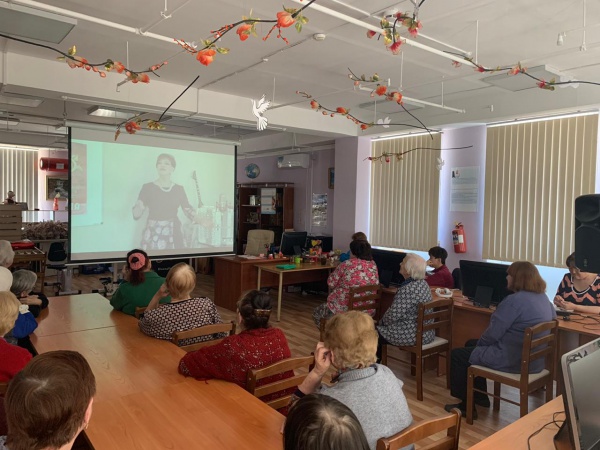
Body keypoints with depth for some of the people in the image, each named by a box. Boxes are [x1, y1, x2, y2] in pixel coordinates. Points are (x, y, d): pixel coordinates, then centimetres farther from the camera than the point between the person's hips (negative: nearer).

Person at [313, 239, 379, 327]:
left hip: (345, 310, -6)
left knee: (316, 313, 19)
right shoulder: (373, 265, -1)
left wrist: (330, 293, 14)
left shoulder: (346, 264, -16)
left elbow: (331, 283, -8)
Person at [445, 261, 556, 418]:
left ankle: (466, 405, 20)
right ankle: (480, 397, 34)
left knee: (457, 355, 8)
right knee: (471, 344, 25)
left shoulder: (514, 300, -25)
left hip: (513, 361, -10)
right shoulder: (544, 298, 4)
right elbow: (553, 315, 26)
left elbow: (493, 333, -23)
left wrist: (479, 343, 1)